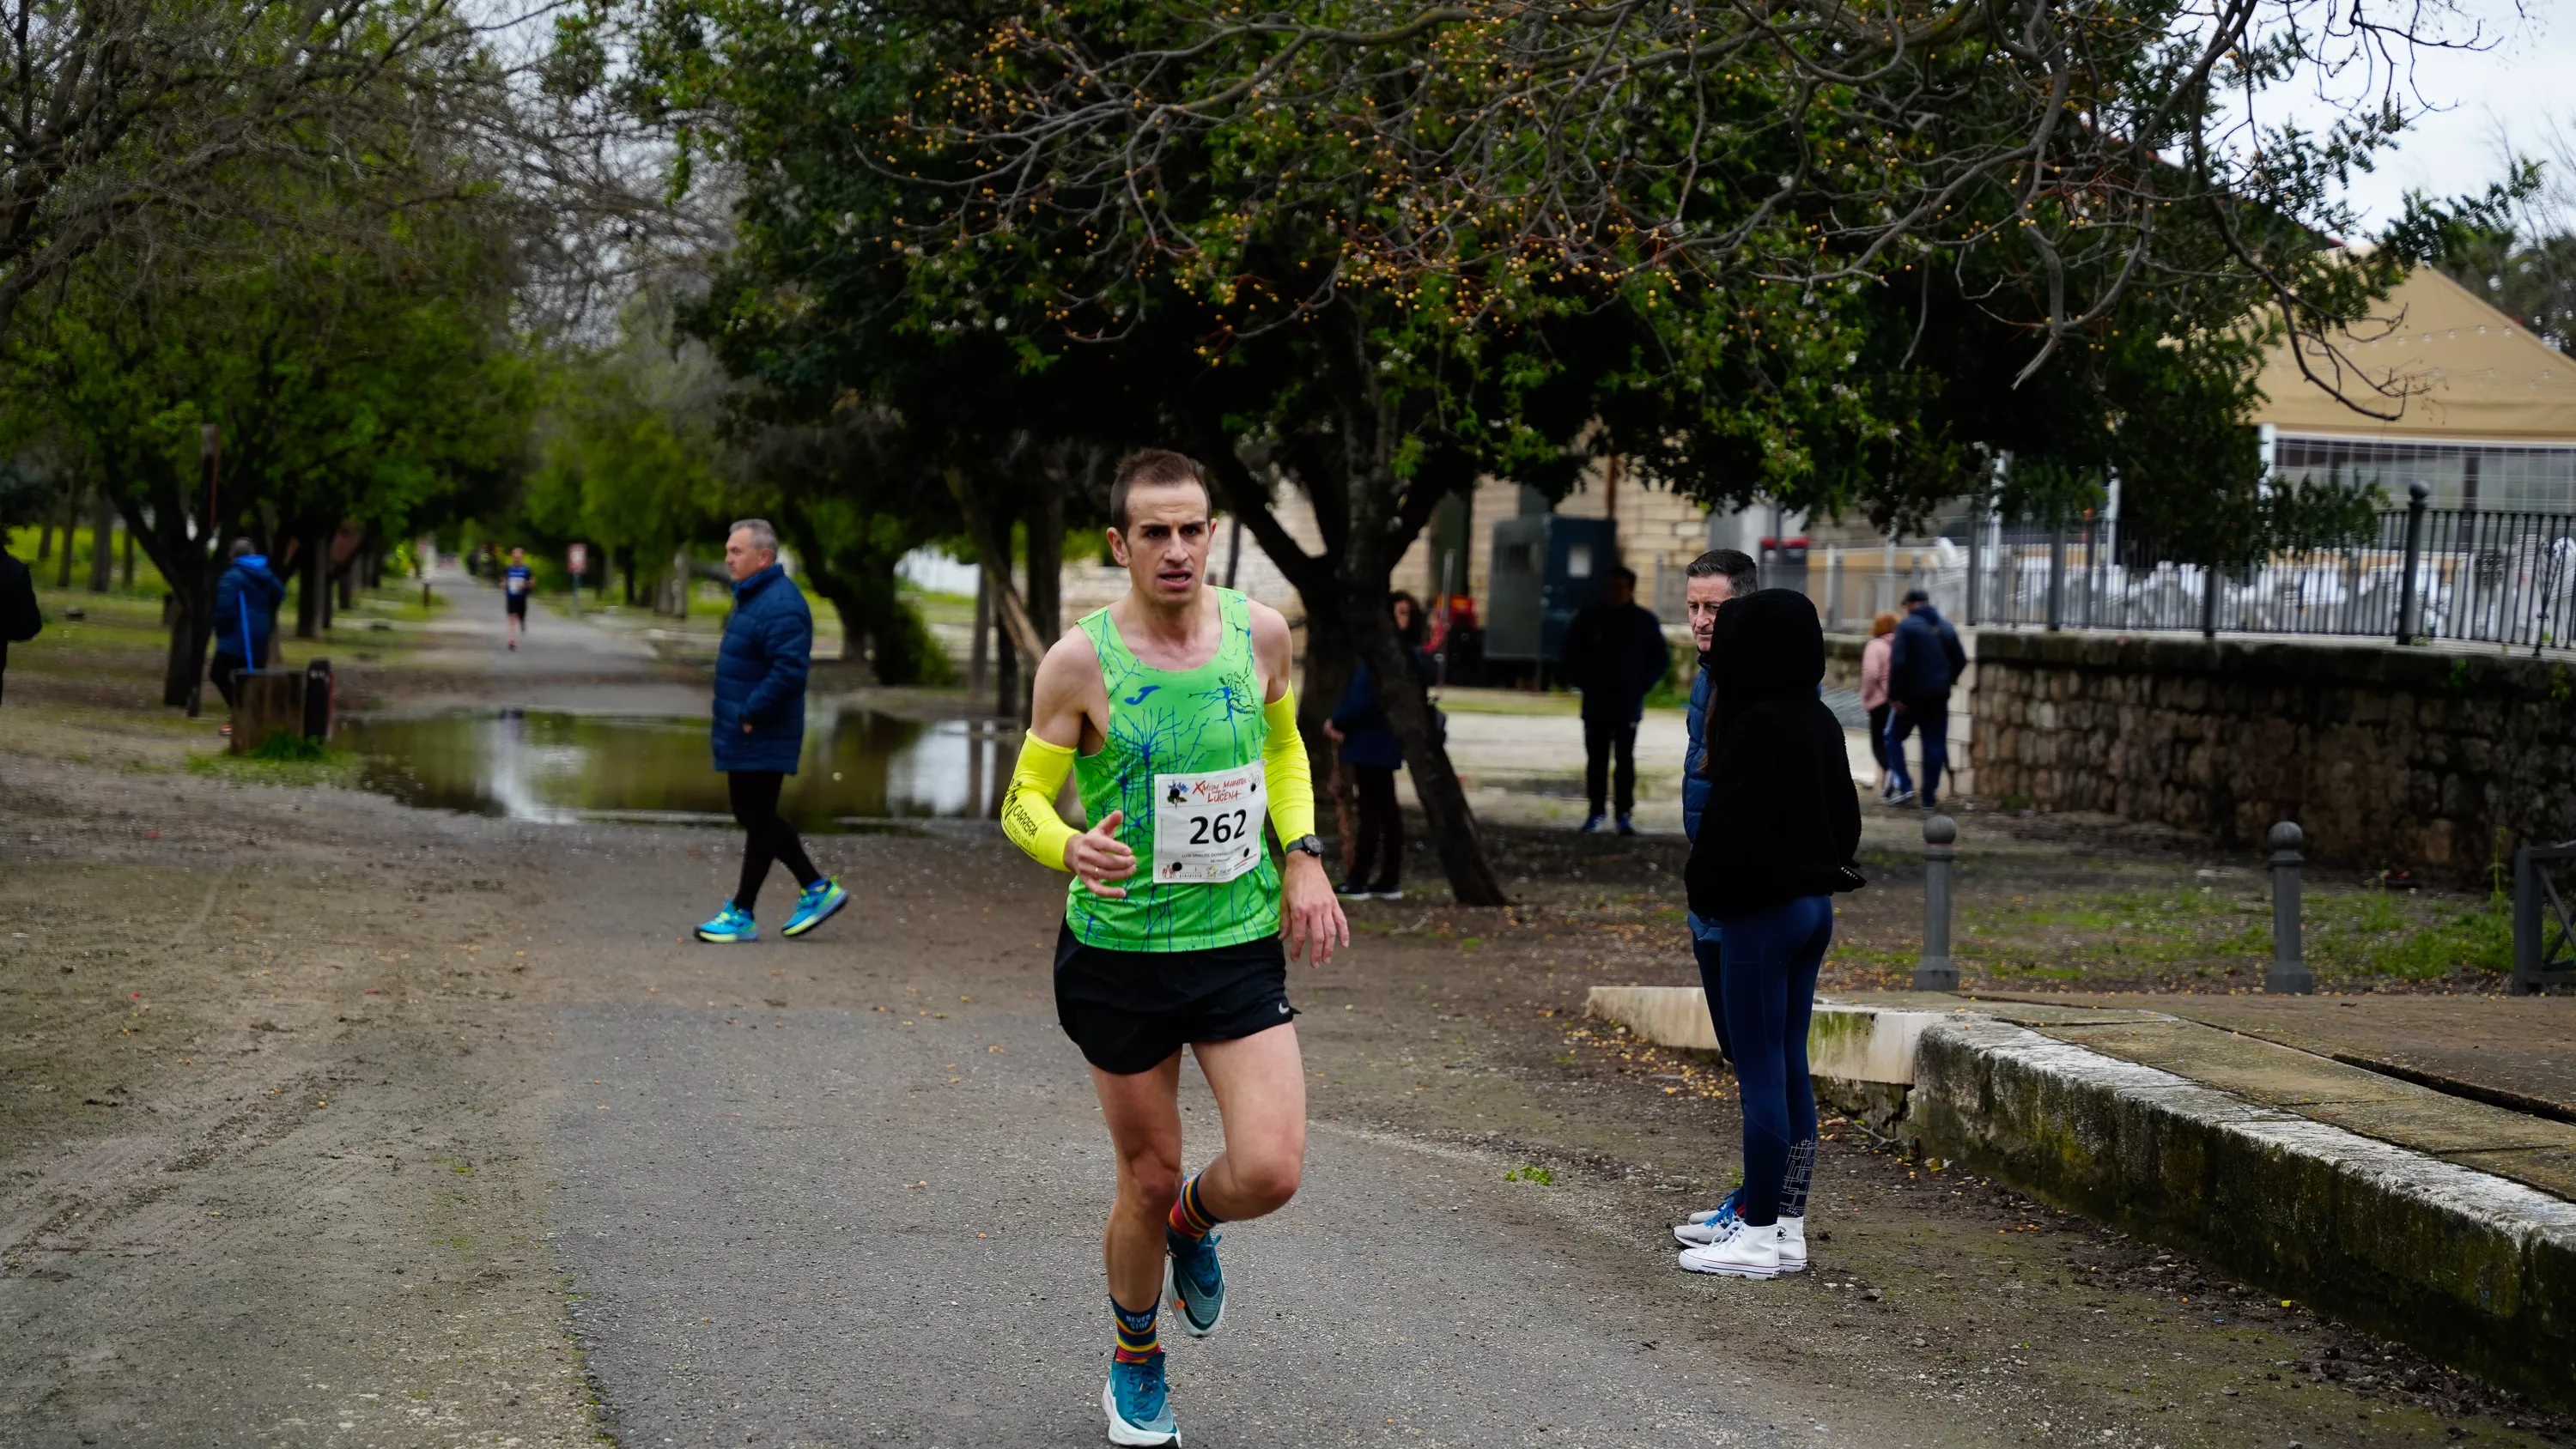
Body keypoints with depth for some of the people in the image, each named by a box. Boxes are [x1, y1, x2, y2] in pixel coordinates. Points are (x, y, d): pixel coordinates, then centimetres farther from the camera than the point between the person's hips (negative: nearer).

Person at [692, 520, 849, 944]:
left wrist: (751, 714, -22)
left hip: (761, 738, -11)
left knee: (757, 819, -1)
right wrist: (743, 714, 13)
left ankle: (741, 915, 6)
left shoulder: (781, 606, -20)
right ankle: (818, 889, 23)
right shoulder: (751, 596, 13)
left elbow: (790, 671, -29)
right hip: (742, 735, 11)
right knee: (755, 817, 15)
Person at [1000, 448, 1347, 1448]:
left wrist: (1302, 855, 3)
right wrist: (1070, 849, -28)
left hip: (1242, 942, 2)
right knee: (1147, 1181, 7)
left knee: (1270, 1171, -12)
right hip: (1119, 952, -2)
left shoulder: (1260, 633, -3)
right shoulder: (1080, 661, -13)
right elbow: (1025, 801, -6)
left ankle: (1193, 1223, 26)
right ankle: (1135, 1363, 35)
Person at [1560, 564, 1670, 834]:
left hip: (1628, 706, -1)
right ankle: (1596, 810, 12)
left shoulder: (1644, 621, 1)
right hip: (1595, 705, 1)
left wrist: (1642, 685, 0)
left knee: (1625, 760, -1)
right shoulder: (1590, 617, 2)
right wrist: (1581, 680, 4)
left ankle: (1624, 812, 0)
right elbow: (1568, 650, 13)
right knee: (1596, 758, 5)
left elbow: (1661, 659, 10)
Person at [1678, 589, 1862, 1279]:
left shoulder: (1757, 728, -19)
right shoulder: (1821, 723, 7)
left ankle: (1758, 1236, 3)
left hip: (1762, 911, -9)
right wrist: (1825, 870, 17)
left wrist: (1703, 888, -4)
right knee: (1791, 1069, 13)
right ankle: (1789, 1227, 18)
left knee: (1760, 1072, -2)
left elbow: (1739, 832, -20)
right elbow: (1846, 817, 14)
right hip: (1816, 904, 9)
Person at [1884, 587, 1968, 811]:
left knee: (1894, 737, 10)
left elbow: (1898, 663, -17)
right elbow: (1961, 661, 11)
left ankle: (1904, 784, -5)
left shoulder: (1906, 626, -9)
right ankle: (1930, 797, 6)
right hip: (1938, 697, 5)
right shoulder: (1946, 627, 9)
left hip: (1911, 694, -5)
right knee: (1934, 743, 8)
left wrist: (1894, 695, -14)